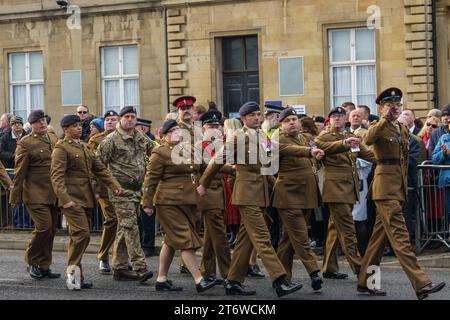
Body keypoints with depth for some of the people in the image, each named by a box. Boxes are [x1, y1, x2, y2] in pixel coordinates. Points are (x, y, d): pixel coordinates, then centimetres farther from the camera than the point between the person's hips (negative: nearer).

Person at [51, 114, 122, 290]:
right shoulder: (61, 148, -7)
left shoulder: (84, 147, 19)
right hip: (72, 199, -8)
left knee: (79, 236, 9)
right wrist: (65, 199, -25)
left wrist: (114, 185, 7)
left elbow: (100, 168, 19)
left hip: (86, 199, 8)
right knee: (81, 234, -16)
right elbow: (57, 176, -15)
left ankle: (77, 275, 14)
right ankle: (72, 273, -7)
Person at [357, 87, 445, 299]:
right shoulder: (378, 128, -5)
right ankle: (421, 284, -20)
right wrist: (385, 119, -29)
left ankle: (365, 282, 19)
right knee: (399, 235, -12)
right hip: (385, 186, -8)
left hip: (399, 186, 8)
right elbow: (368, 140, -29)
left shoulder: (403, 129, 16)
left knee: (380, 234, 11)